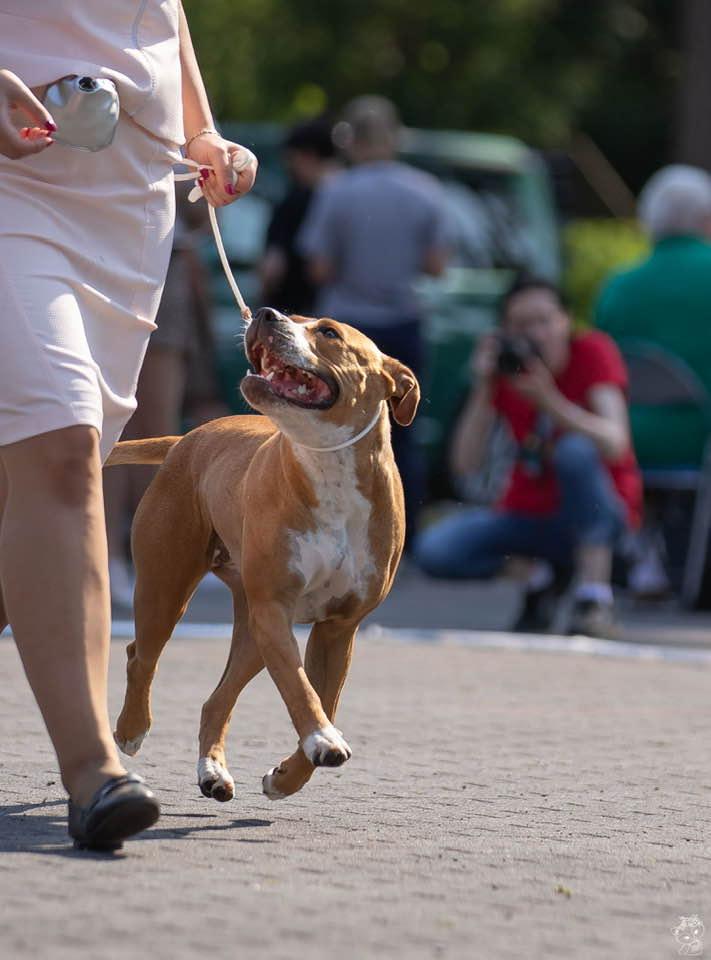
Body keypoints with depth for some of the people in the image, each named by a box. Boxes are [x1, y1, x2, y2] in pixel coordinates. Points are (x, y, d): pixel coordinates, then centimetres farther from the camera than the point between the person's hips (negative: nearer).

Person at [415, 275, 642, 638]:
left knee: (575, 449, -35)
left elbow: (615, 445, -28)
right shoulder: (503, 365, -4)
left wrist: (547, 398, -37)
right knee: (434, 550, -21)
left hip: (596, 514, -3)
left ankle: (595, 599, -27)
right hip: (528, 512, 3)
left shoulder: (592, 352, -12)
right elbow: (465, 462, -14)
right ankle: (545, 574, 4)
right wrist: (483, 388, -24)